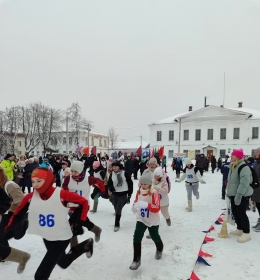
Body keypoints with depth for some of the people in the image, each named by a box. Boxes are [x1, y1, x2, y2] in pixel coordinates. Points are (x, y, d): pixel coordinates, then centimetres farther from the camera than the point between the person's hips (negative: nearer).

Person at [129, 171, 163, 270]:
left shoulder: (154, 193, -24)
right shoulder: (138, 192, -8)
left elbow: (157, 208, -30)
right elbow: (136, 202, 9)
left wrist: (146, 205, -44)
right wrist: (134, 206, -14)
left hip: (153, 221, -3)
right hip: (141, 219, 3)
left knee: (155, 237, 20)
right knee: (136, 238, -11)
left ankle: (160, 249, 55)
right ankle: (136, 259, 5)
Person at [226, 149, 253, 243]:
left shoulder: (243, 167, -19)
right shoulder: (233, 166, 12)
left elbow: (244, 182, -27)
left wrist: (239, 194, -30)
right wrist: (229, 192, 23)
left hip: (242, 195, -10)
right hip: (234, 194, 10)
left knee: (241, 213, -4)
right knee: (235, 212, 16)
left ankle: (246, 233, 9)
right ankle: (240, 229, 31)